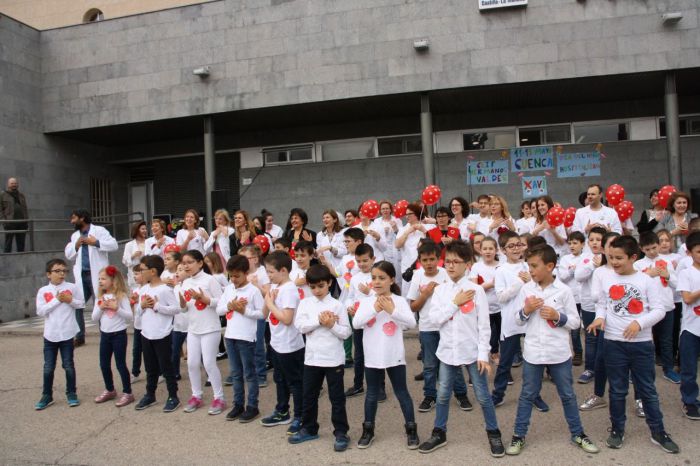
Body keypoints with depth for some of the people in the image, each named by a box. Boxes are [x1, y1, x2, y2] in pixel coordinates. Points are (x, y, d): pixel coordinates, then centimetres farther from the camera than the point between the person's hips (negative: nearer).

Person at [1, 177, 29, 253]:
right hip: (10, 224, -4)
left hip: (22, 223, 4)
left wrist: (27, 222, 9)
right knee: (8, 244, -3)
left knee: (21, 245, 6)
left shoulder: (21, 196, 20)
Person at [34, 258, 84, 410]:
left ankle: (71, 393, 20)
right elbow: (40, 311, -8)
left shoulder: (72, 287, -3)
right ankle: (47, 396, 21)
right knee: (48, 367, 8)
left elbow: (81, 304, 5)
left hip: (67, 334, -1)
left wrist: (70, 300, -13)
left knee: (68, 365, 7)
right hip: (50, 335, 1)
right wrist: (57, 300, -14)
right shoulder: (43, 291, -1)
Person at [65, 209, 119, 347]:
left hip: (97, 275, -6)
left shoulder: (99, 230, -3)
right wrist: (76, 246, -1)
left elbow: (114, 245, -13)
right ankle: (79, 337, 17)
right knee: (76, 305, 6)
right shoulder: (74, 236, 17)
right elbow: (68, 255, 16)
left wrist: (96, 242, -17)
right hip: (81, 275, 6)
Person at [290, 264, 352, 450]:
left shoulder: (337, 305, -6)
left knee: (337, 397, 6)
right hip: (312, 358, 4)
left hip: (333, 359, -3)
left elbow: (346, 332, -7)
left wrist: (331, 324, -21)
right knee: (309, 395, 15)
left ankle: (341, 433, 17)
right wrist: (319, 320, -19)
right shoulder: (305, 303, 3)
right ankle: (308, 429, 32)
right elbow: (300, 326, -10)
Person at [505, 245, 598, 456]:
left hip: (559, 353, -1)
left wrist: (557, 316, -18)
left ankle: (578, 434, 32)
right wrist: (526, 310, -15)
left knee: (568, 395, 15)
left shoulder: (564, 290, -7)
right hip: (533, 353, 1)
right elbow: (518, 320, 4)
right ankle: (519, 435, 21)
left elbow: (576, 322, -1)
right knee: (527, 395, 11)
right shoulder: (526, 289, -2)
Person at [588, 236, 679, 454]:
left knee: (647, 390, 10)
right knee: (617, 390, 13)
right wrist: (600, 317, -11)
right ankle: (617, 430, 26)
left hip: (642, 344, -1)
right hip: (614, 343, 2)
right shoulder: (607, 280, 1)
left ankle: (658, 432, 26)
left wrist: (639, 323, -22)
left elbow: (659, 310, -7)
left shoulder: (647, 280, -6)